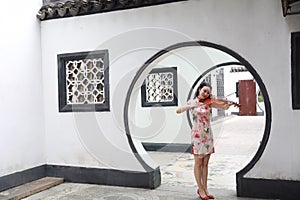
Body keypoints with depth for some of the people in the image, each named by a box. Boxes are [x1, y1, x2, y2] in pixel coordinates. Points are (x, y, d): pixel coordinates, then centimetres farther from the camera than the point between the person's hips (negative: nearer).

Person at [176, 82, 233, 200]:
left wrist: (228, 104, -21)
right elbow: (178, 111, -15)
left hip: (208, 135, 4)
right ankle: (200, 190, 14)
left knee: (205, 163, 10)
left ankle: (204, 189, 20)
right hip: (197, 135, -4)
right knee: (198, 163, 4)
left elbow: (223, 107, 0)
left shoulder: (210, 102, 6)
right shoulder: (192, 103, -4)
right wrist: (190, 106, -30)